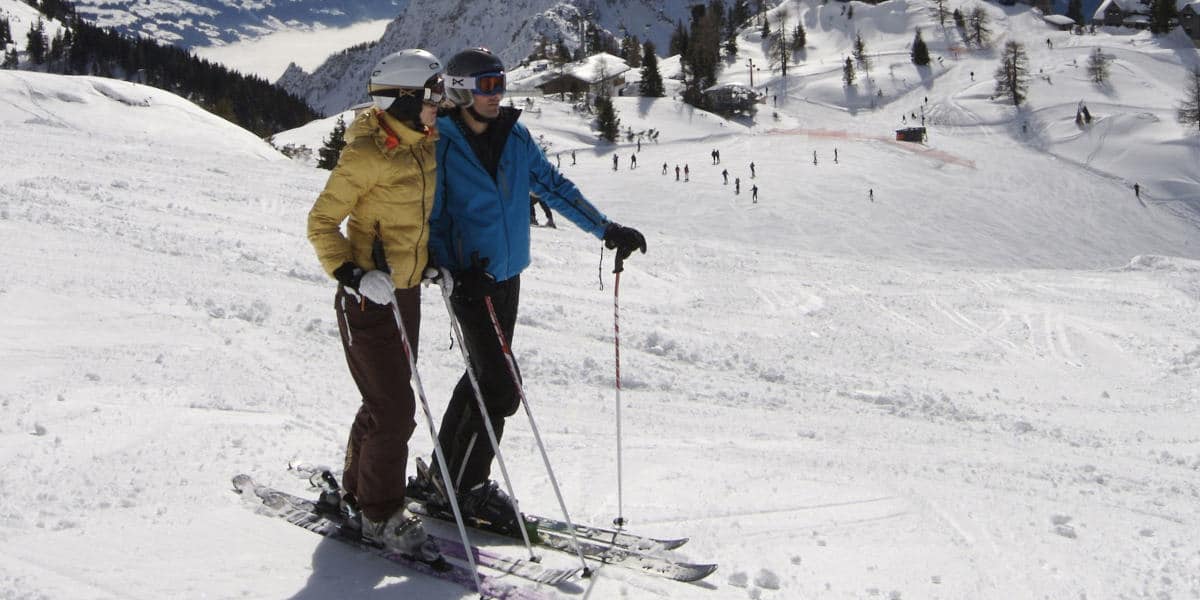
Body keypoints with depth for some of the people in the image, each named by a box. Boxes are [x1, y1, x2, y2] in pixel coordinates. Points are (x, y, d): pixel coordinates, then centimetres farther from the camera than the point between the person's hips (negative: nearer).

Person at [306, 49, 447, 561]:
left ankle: (359, 489, 35)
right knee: (394, 409, -7)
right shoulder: (364, 154, -17)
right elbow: (322, 222, -14)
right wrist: (349, 272, -27)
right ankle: (381, 516, 8)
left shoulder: (424, 147, 7)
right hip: (368, 297, -8)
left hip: (407, 290, 8)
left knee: (388, 402, 17)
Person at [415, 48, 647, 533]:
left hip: (508, 275, 7)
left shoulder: (514, 137, 4)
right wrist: (448, 270, -25)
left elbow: (554, 187, 9)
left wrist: (606, 229, 3)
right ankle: (465, 489, 6)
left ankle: (443, 478, 30)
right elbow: (428, 218, -10)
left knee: (484, 376, 15)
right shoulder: (441, 146, -11)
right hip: (470, 279, -7)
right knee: (501, 385, -11)